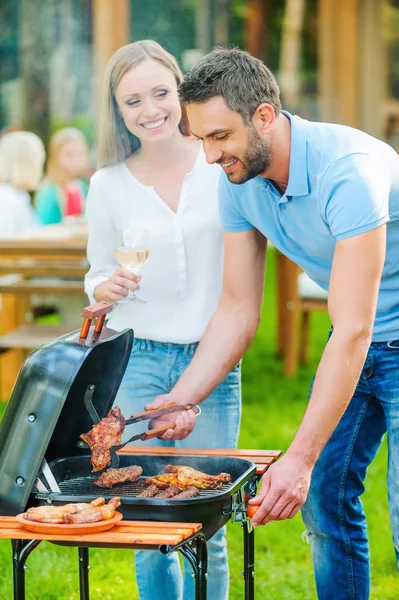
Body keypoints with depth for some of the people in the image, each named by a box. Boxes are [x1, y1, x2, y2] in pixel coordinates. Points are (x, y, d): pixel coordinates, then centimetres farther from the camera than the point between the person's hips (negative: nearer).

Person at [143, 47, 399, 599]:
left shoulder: (348, 171, -33)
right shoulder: (238, 181, -9)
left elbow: (353, 332, -35)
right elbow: (238, 311, -2)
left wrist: (301, 457, -36)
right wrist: (181, 399, -14)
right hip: (355, 338, 7)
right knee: (325, 499, 6)